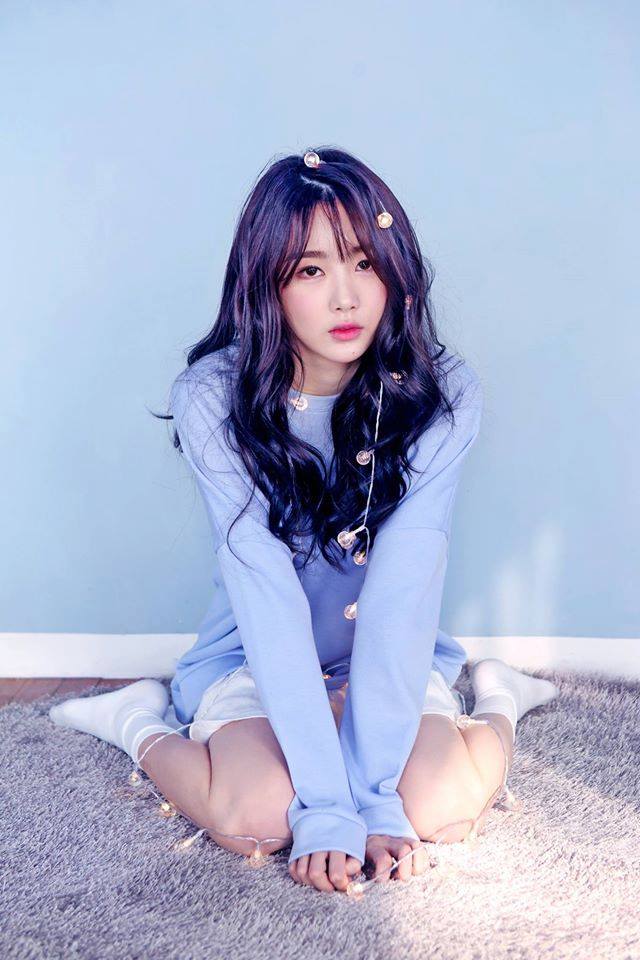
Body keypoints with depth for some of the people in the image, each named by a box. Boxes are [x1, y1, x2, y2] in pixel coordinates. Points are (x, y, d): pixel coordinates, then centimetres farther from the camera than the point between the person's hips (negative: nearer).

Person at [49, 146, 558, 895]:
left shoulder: (442, 395, -17)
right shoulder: (213, 400, -20)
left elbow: (403, 590, -24)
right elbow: (268, 602, -26)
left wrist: (376, 796, -29)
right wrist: (327, 807, -29)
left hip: (392, 660, 1)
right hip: (253, 660, -1)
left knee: (438, 808, -24)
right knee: (254, 815, -27)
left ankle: (498, 702, 10)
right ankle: (141, 726, 5)